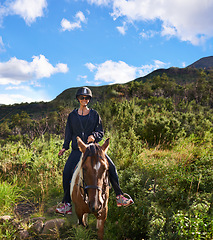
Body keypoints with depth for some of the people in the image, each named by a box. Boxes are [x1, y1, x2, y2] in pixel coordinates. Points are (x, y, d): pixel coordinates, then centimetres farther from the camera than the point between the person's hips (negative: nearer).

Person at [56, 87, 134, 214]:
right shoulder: (72, 115, 11)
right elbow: (69, 133, 15)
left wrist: (94, 136, -15)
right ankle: (67, 203, -5)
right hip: (77, 149, 1)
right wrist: (65, 147, 4)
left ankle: (119, 196, 0)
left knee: (111, 166, -14)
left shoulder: (94, 114, 7)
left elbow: (101, 132, 6)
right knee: (67, 172, -17)